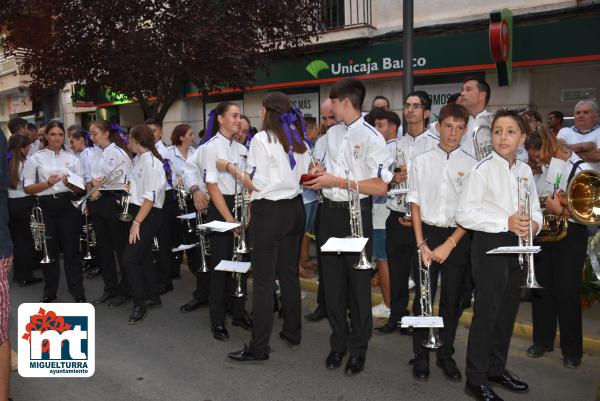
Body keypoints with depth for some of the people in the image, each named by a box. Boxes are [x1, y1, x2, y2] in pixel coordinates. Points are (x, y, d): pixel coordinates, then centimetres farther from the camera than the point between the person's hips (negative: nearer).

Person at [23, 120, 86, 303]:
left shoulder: (72, 158, 8)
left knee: (71, 249, 2)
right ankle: (49, 291, 24)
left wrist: (70, 184, -14)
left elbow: (81, 188, 7)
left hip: (68, 205, 0)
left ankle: (78, 292, 10)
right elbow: (28, 188, 0)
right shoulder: (35, 158, 4)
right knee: (49, 250, 8)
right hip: (46, 207, 0)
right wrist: (48, 184, -16)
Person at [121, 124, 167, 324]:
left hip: (149, 215, -9)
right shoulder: (138, 159, 10)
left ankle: (139, 303, 5)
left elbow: (151, 197, -21)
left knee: (129, 259, -9)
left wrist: (137, 222, -20)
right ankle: (153, 296, 31)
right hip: (139, 211, 9)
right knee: (144, 257, 16)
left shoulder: (151, 161, -18)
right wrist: (129, 188, 5)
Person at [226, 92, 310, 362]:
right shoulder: (300, 140, 8)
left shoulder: (262, 139, -12)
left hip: (269, 211, -7)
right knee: (289, 272, 16)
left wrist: (230, 168, -2)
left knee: (263, 279, -3)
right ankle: (292, 332, 28)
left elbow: (257, 184, -13)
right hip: (294, 209, 7)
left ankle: (259, 347, 4)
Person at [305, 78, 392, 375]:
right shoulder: (331, 133, 10)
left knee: (358, 282, 5)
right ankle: (338, 342, 30)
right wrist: (320, 172, 2)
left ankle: (358, 348, 23)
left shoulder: (372, 137, -13)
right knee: (332, 280, 14)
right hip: (329, 211, 7)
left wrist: (338, 182, -19)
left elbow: (381, 186, -18)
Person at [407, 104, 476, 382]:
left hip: (457, 236, 0)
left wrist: (449, 244, -11)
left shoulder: (471, 165, -1)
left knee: (452, 299, 10)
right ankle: (421, 356, 20)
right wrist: (421, 244, -6)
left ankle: (445, 355, 27)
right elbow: (415, 204, 1)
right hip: (427, 233, 0)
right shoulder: (421, 161, 2)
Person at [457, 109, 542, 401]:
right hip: (490, 244, -7)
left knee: (508, 310, 17)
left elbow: (535, 210, 16)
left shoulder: (525, 171, 9)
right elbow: (464, 214, -18)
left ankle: (497, 368, 34)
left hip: (518, 246, 7)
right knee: (486, 311, -3)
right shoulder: (483, 169, -12)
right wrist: (506, 222, -23)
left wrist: (534, 223, -7)